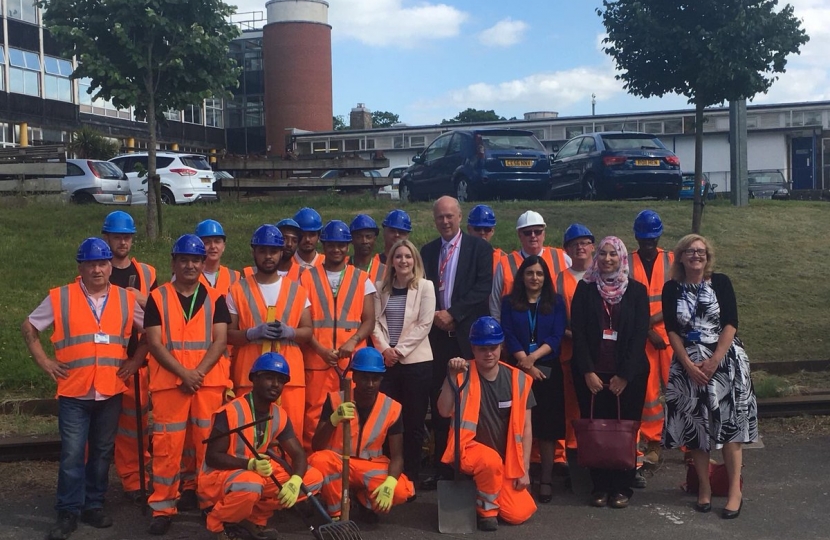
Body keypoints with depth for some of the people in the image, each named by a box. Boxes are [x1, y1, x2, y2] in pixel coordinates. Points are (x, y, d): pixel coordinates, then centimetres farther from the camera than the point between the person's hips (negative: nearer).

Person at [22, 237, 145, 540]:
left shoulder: (127, 300, 4)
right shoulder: (60, 298, -1)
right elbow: (29, 327, 9)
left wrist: (137, 359, 3)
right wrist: (44, 361, 1)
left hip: (111, 392, 2)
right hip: (74, 392, -2)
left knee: (102, 453, 11)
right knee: (72, 454, -1)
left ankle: (93, 506, 24)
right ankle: (68, 513, 11)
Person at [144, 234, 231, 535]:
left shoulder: (215, 299, 8)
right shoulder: (157, 298, 5)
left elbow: (220, 340, 0)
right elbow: (154, 343, -3)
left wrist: (199, 372, -14)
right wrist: (183, 373, -15)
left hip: (208, 382, 1)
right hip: (168, 382, -1)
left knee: (206, 440, 5)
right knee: (167, 443, -2)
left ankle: (197, 489, 24)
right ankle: (162, 507, 6)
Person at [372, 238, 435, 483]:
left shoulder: (425, 287, 1)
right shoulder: (381, 287, 9)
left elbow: (424, 324, -6)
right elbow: (375, 321, 4)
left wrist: (400, 350, -11)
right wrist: (384, 349, -11)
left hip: (416, 361, -2)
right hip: (386, 361, 2)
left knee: (414, 422, 3)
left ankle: (410, 478, 13)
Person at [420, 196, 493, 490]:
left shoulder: (479, 248, 2)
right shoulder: (427, 251, 13)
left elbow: (483, 287, -8)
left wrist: (453, 313, -13)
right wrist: (433, 315, -8)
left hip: (468, 335, -3)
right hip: (437, 333, 3)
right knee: (439, 403, 6)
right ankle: (442, 466, 14)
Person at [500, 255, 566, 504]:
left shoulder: (556, 302, 8)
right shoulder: (510, 302, 8)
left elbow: (556, 337, -2)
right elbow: (508, 335, -1)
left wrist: (534, 357, -17)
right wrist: (525, 362, -14)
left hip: (548, 370, 0)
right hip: (517, 370, 0)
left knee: (547, 425, -1)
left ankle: (546, 479, 5)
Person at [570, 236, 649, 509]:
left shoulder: (636, 290, 3)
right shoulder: (585, 288, 4)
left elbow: (640, 335, -1)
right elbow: (578, 332, 0)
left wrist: (625, 374, -7)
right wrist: (588, 371, -9)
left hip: (627, 374, 0)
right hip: (591, 372, 0)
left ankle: (622, 487, 16)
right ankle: (600, 485, 15)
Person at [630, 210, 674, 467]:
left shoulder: (671, 261, 6)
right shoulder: (627, 264, 4)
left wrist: (653, 319, -14)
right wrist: (648, 330, -10)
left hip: (670, 333, 0)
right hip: (641, 336, 0)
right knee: (648, 390, 2)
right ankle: (653, 444, 9)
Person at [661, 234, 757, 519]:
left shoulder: (721, 282, -1)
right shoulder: (671, 289, 2)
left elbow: (730, 324, -6)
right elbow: (672, 331, -1)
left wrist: (713, 361, -15)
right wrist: (689, 365, -10)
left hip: (725, 359, -1)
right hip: (688, 363, 2)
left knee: (728, 421, -4)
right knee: (695, 425, 4)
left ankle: (735, 490, 3)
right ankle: (704, 487, 15)